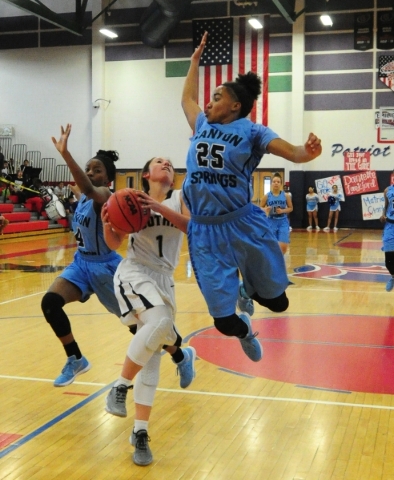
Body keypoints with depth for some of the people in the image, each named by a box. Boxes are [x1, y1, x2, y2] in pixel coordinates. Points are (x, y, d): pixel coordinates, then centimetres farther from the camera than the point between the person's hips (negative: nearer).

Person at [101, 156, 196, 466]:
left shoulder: (180, 197, 6)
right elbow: (114, 243, 5)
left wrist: (160, 207, -23)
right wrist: (107, 223, -16)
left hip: (163, 278, 3)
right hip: (134, 272, -3)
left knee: (152, 357, 3)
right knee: (159, 322, -31)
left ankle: (140, 433, 12)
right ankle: (120, 386, -11)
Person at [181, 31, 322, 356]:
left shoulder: (251, 131, -1)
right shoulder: (202, 126, 12)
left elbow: (292, 152, -14)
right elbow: (187, 98, 31)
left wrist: (308, 153, -36)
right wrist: (196, 59, 33)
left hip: (244, 226, -3)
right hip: (205, 232, 3)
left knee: (276, 301, 10)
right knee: (224, 321, 2)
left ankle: (249, 290, 45)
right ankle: (244, 330, 39)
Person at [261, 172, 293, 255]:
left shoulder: (286, 195, -2)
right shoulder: (267, 196, -4)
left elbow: (291, 208, 7)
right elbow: (261, 208, 6)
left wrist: (283, 211, -12)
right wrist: (265, 209, -16)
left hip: (283, 222, 0)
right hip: (271, 222, 0)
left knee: (283, 247, -8)